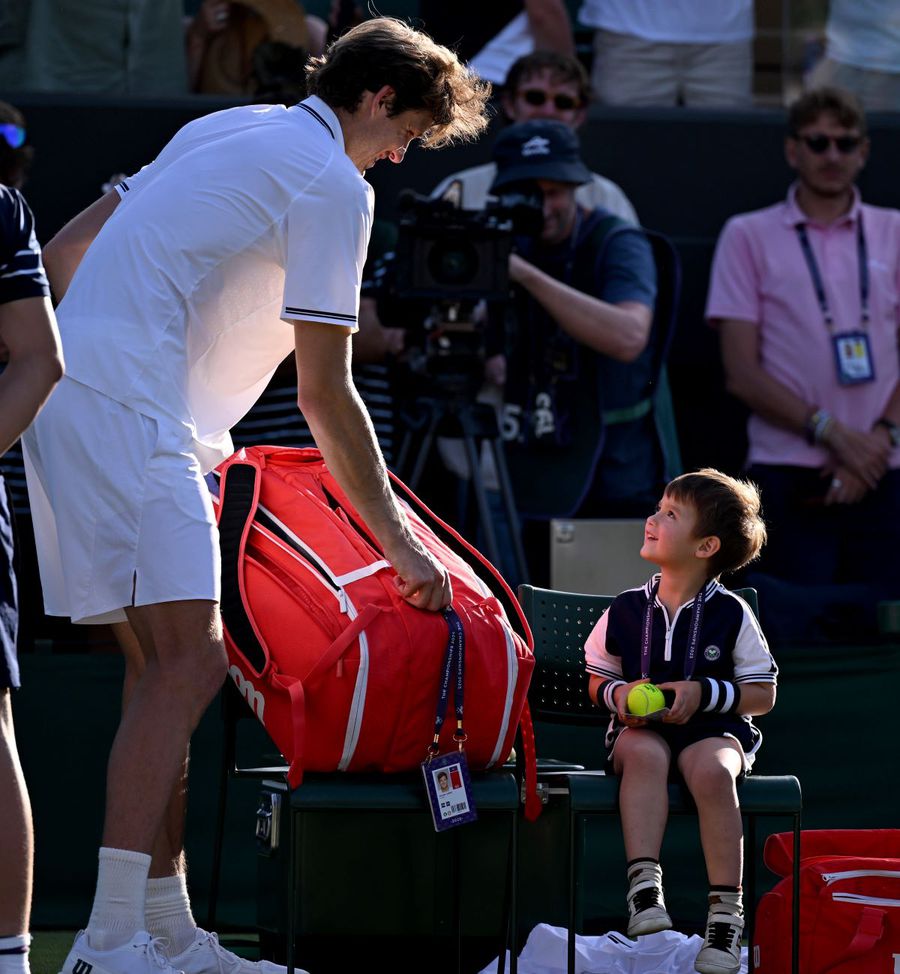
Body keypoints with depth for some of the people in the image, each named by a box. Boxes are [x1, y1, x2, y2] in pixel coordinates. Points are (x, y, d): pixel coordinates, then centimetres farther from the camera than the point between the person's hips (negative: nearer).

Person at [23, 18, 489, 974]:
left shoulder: (224, 130, 23)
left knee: (166, 661, 11)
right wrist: (399, 543, -1)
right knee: (189, 661, -16)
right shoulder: (334, 185, -4)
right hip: (127, 413, -10)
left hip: (71, 388, 10)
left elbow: (63, 253, 25)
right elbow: (325, 396, -6)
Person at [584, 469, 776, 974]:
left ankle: (726, 910, -32)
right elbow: (598, 680, 16)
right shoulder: (627, 609, 5)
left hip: (713, 729, -2)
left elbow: (764, 695, 1)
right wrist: (618, 694, -8)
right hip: (642, 728, 2)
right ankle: (644, 885, -43)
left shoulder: (731, 615, -2)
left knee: (711, 768, -36)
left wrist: (704, 694, -14)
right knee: (644, 753, -35)